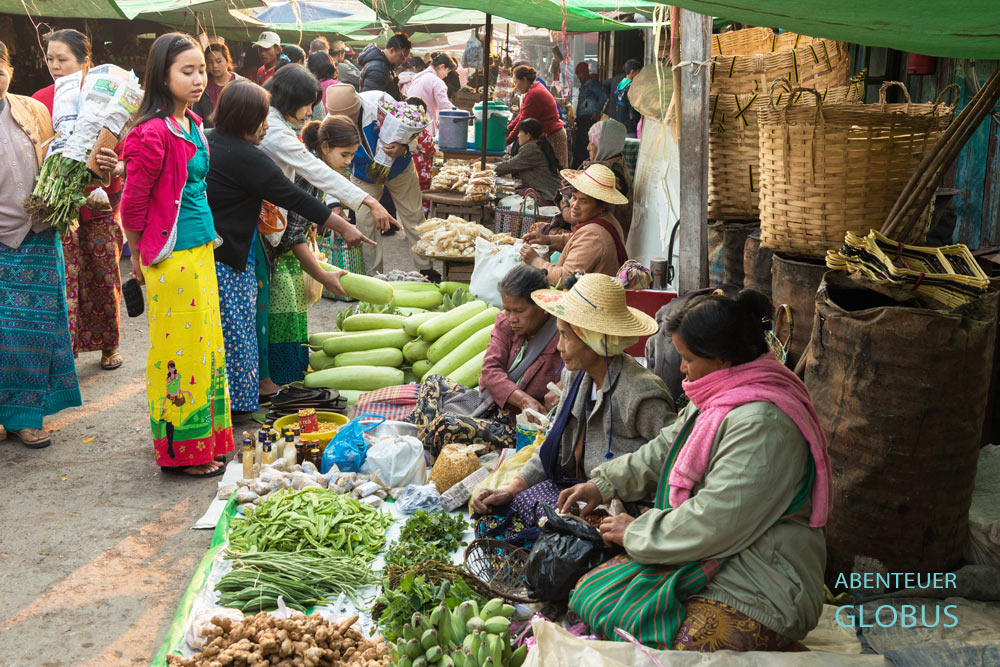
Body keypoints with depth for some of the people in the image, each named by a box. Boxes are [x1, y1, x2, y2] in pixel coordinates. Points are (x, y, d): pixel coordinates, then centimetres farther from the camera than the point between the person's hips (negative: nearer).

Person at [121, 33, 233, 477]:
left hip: (201, 250, 9)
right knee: (179, 351, 2)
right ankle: (181, 452, 15)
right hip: (171, 256, -9)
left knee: (204, 345, 15)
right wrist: (139, 256, -2)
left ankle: (206, 441, 28)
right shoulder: (153, 134, -18)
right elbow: (134, 205, -13)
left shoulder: (192, 125, 10)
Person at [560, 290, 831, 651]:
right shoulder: (722, 395, 7)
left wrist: (636, 532, -12)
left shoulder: (762, 425, -25)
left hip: (760, 587, -10)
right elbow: (666, 448, 20)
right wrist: (605, 484, 12)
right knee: (591, 592, 2)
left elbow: (715, 522, -25)